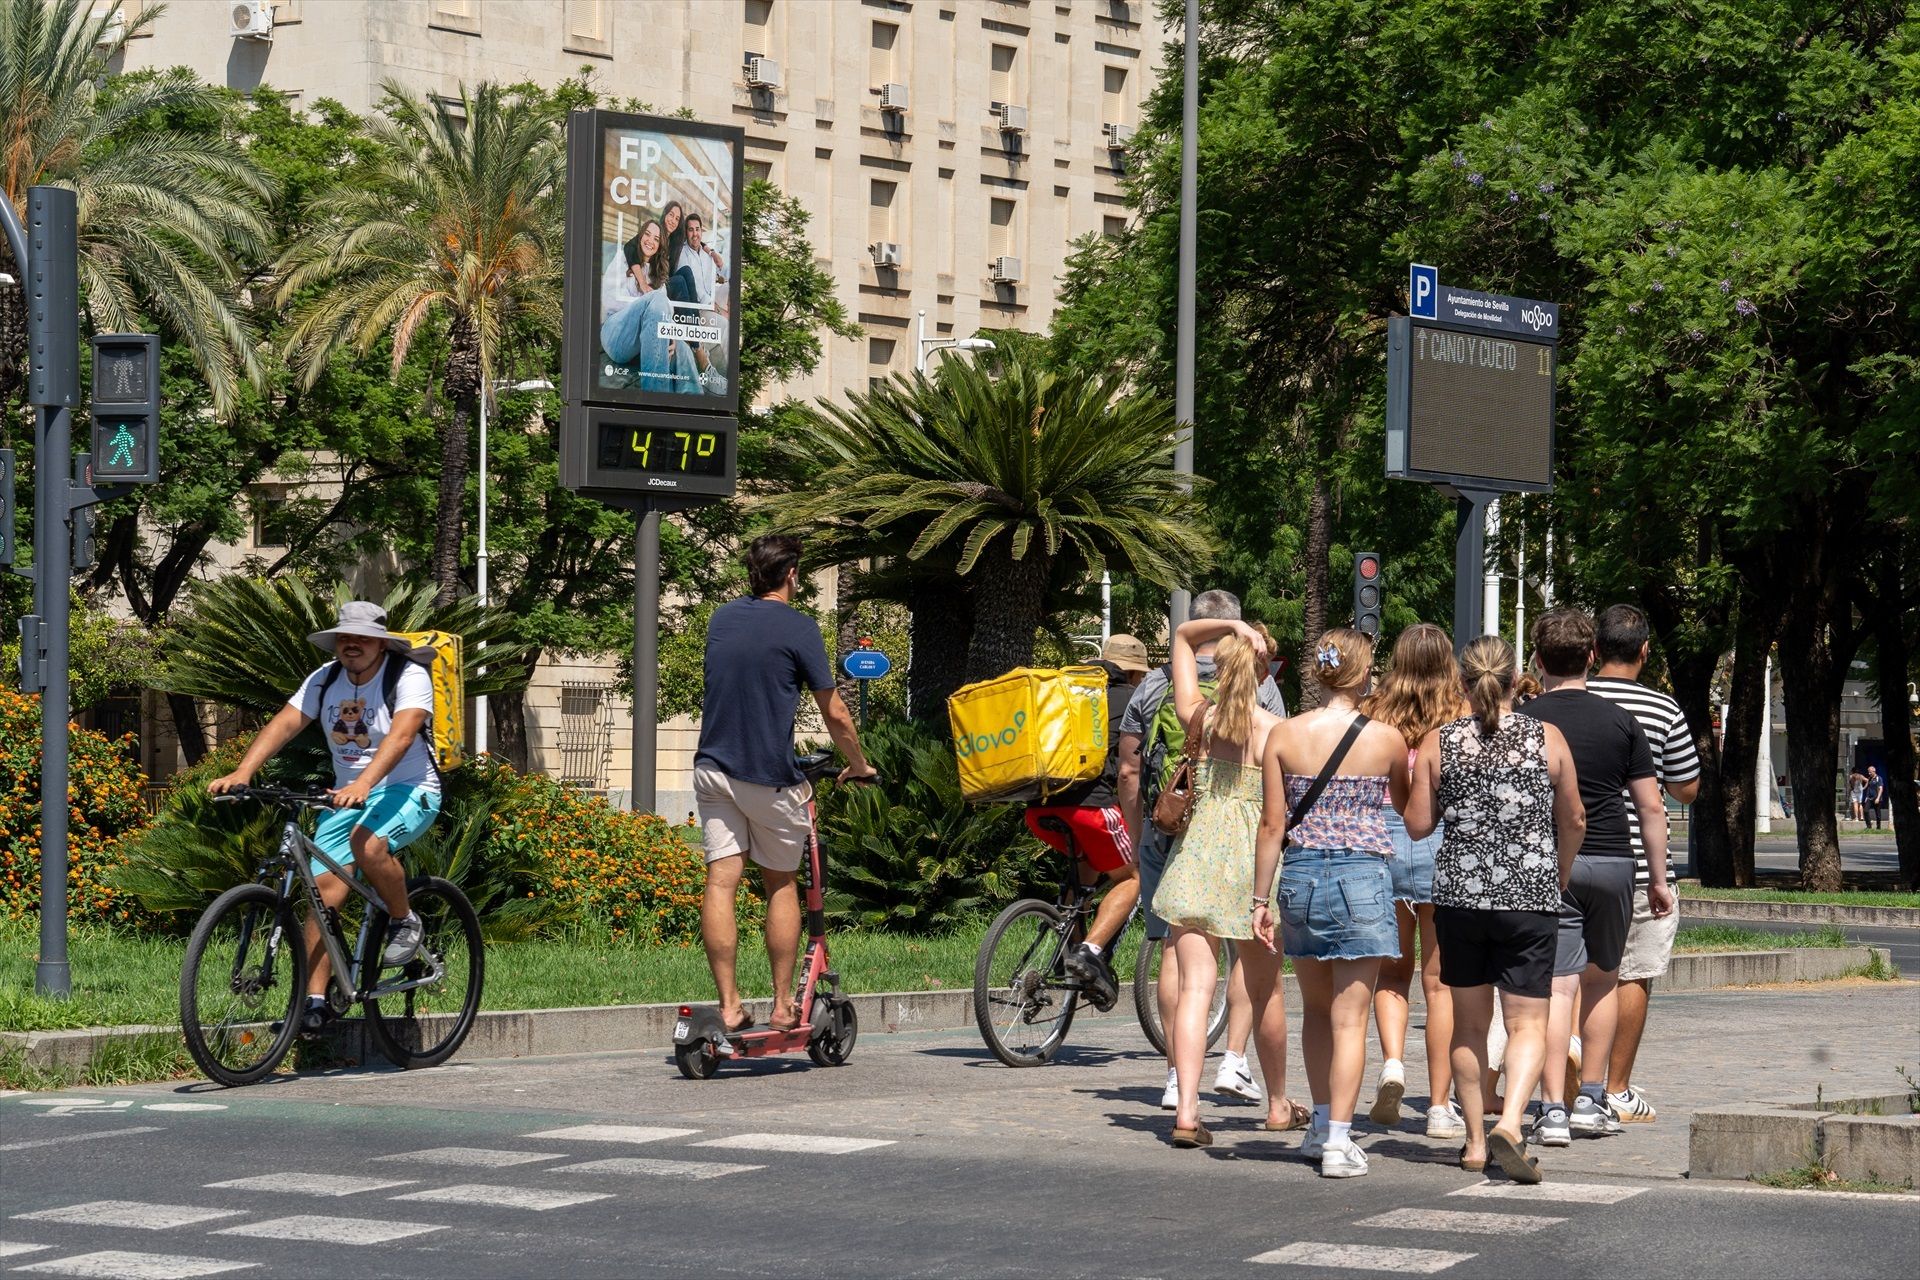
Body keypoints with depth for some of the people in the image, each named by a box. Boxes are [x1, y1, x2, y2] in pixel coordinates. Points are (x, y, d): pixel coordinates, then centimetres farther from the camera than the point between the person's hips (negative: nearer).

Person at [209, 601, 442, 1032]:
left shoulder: (409, 677, -14)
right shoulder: (325, 680, 3)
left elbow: (401, 735, -31)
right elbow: (284, 723, -9)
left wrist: (363, 784, -47)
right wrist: (242, 772, -25)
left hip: (408, 790, -5)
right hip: (347, 796, 5)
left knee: (368, 844, -35)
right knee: (324, 890, -8)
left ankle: (405, 922, -8)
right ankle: (315, 1000, -6)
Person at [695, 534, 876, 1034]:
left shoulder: (721, 618, 10)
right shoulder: (797, 628, -7)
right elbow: (835, 715, -4)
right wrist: (859, 765, 13)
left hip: (713, 767, 4)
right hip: (770, 776, -4)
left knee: (721, 882, 0)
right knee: (781, 886, 10)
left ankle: (729, 1006, -5)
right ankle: (783, 1006, 11)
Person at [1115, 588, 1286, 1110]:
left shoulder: (1155, 687, 5)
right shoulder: (1260, 686, 0)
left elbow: (1129, 772, 7)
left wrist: (1138, 837, 17)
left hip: (1167, 831, 1)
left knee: (1175, 949, 4)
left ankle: (1178, 1076, 4)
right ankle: (1234, 1061, 4)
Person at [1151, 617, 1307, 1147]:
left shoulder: (1199, 718, 1)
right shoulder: (1278, 731, -6)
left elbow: (1183, 634, 13)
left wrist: (1231, 626, -2)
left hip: (1197, 858, 1)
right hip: (1257, 863, -1)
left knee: (1194, 987, -4)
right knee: (1265, 992, 15)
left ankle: (1187, 1109, -18)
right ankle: (1278, 1105, 31)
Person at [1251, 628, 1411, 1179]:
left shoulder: (1283, 736, -1)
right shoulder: (1387, 739, -4)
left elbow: (1273, 823, 1)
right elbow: (1405, 809, 13)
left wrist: (1260, 897, 6)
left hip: (1301, 875, 3)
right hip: (1363, 877, -3)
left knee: (1317, 1008, 20)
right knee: (1349, 1016, 1)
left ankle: (1321, 1124, 28)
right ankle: (1338, 1140, -3)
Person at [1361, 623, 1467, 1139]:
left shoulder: (1373, 718, 0)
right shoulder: (1463, 722, -3)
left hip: (1382, 845, 1)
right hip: (1446, 846, -1)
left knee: (1391, 972, 16)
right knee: (1440, 980, 6)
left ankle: (1392, 1062, -8)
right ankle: (1439, 1106, 7)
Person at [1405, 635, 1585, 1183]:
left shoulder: (1437, 743, -2)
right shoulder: (1548, 739, -1)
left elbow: (1417, 824, -1)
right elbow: (1574, 821, 8)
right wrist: (1560, 877, 26)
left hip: (1459, 893, 1)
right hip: (1530, 896, -1)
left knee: (1468, 1023, 12)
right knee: (1527, 1021, 1)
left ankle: (1475, 1141, 17)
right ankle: (1509, 1122, -21)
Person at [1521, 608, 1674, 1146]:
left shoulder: (1521, 722, -1)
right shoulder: (1620, 722, 3)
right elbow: (1651, 807, 3)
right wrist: (1658, 877, 11)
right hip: (1611, 861, 1)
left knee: (1557, 986, -4)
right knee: (1601, 980, 18)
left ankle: (1554, 1110, -12)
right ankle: (1591, 1101, 20)